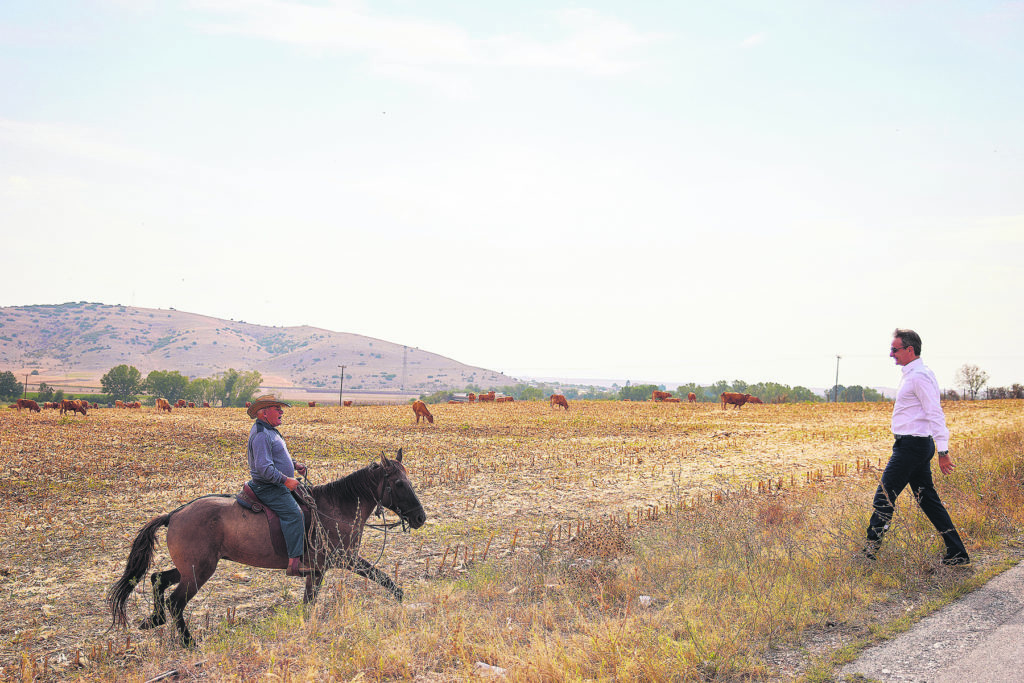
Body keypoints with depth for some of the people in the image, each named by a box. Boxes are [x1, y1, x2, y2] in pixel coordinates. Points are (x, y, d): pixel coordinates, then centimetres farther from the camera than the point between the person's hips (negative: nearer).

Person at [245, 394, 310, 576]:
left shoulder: (269, 431, 17)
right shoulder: (261, 435, -19)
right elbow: (264, 467, -27)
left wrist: (294, 465, 14)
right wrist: (285, 480, -24)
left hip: (277, 485, 11)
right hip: (268, 488, -11)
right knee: (293, 514, -25)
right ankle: (294, 563, -32)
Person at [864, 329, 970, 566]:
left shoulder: (919, 376, -16)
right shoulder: (911, 375, 16)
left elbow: (935, 414, -21)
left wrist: (943, 451, -25)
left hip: (911, 446, -10)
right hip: (916, 446, 10)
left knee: (884, 496, -6)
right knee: (927, 499, 11)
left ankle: (871, 548, -1)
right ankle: (957, 553, 13)